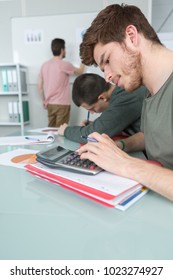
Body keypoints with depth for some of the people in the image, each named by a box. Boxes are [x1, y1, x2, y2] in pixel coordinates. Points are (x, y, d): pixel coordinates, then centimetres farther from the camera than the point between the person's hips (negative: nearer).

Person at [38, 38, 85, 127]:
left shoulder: (44, 65, 5)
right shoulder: (64, 65, -11)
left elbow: (40, 86, 7)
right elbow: (80, 71, 7)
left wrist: (44, 100, 18)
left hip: (49, 104, 6)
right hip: (62, 104, -6)